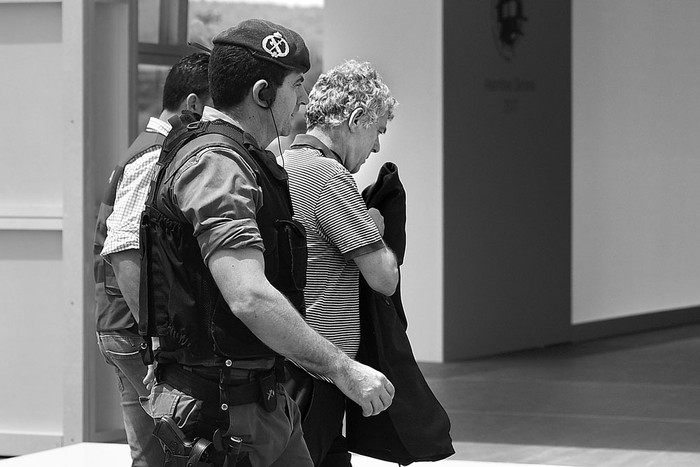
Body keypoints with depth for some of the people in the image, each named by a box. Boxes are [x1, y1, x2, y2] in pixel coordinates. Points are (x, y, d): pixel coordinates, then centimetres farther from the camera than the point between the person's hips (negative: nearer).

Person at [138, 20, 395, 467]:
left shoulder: (250, 161, 16)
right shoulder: (214, 164, -19)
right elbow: (249, 297, -29)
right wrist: (342, 368, -25)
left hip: (269, 404, 10)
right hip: (221, 409, -10)